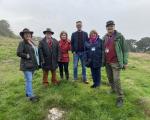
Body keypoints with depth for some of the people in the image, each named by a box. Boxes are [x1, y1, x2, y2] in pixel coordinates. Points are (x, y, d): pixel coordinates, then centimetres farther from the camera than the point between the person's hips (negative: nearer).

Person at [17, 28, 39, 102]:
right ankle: (30, 96, -2)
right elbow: (18, 53, -16)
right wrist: (27, 56, -17)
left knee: (29, 80, 15)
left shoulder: (32, 43, 15)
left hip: (32, 64, 8)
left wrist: (37, 63, 9)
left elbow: (35, 52, 20)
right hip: (26, 65, -7)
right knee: (29, 80, -8)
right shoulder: (22, 43, -8)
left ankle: (27, 93, 28)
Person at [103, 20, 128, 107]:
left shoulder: (119, 36, -8)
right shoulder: (105, 37, 7)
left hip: (116, 62, -5)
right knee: (110, 78, 16)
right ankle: (113, 90, 38)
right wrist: (103, 60, 14)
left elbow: (125, 50, -6)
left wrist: (125, 62, -8)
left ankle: (120, 98, 2)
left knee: (116, 79, -9)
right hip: (107, 62, 6)